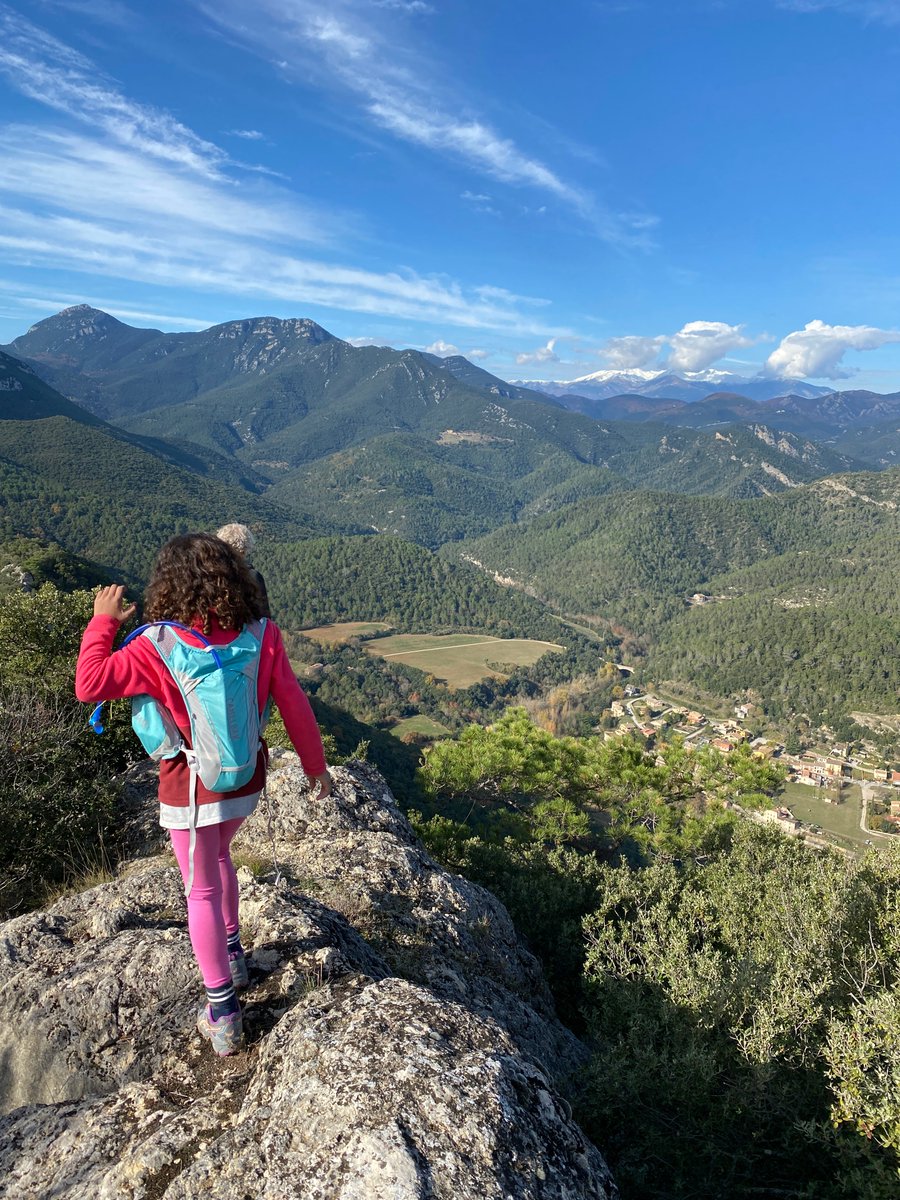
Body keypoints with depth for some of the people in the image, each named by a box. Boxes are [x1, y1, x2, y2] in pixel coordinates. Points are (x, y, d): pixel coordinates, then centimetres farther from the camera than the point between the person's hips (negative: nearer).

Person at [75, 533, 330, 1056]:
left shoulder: (159, 648, -22)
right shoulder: (263, 636, -15)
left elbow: (89, 685, -19)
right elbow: (294, 706, -10)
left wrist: (103, 621, -7)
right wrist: (317, 767, 3)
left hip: (191, 791, -4)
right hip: (246, 783, 4)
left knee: (203, 892, 15)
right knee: (219, 856, 32)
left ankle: (223, 1013, 27)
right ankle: (232, 951, 49)